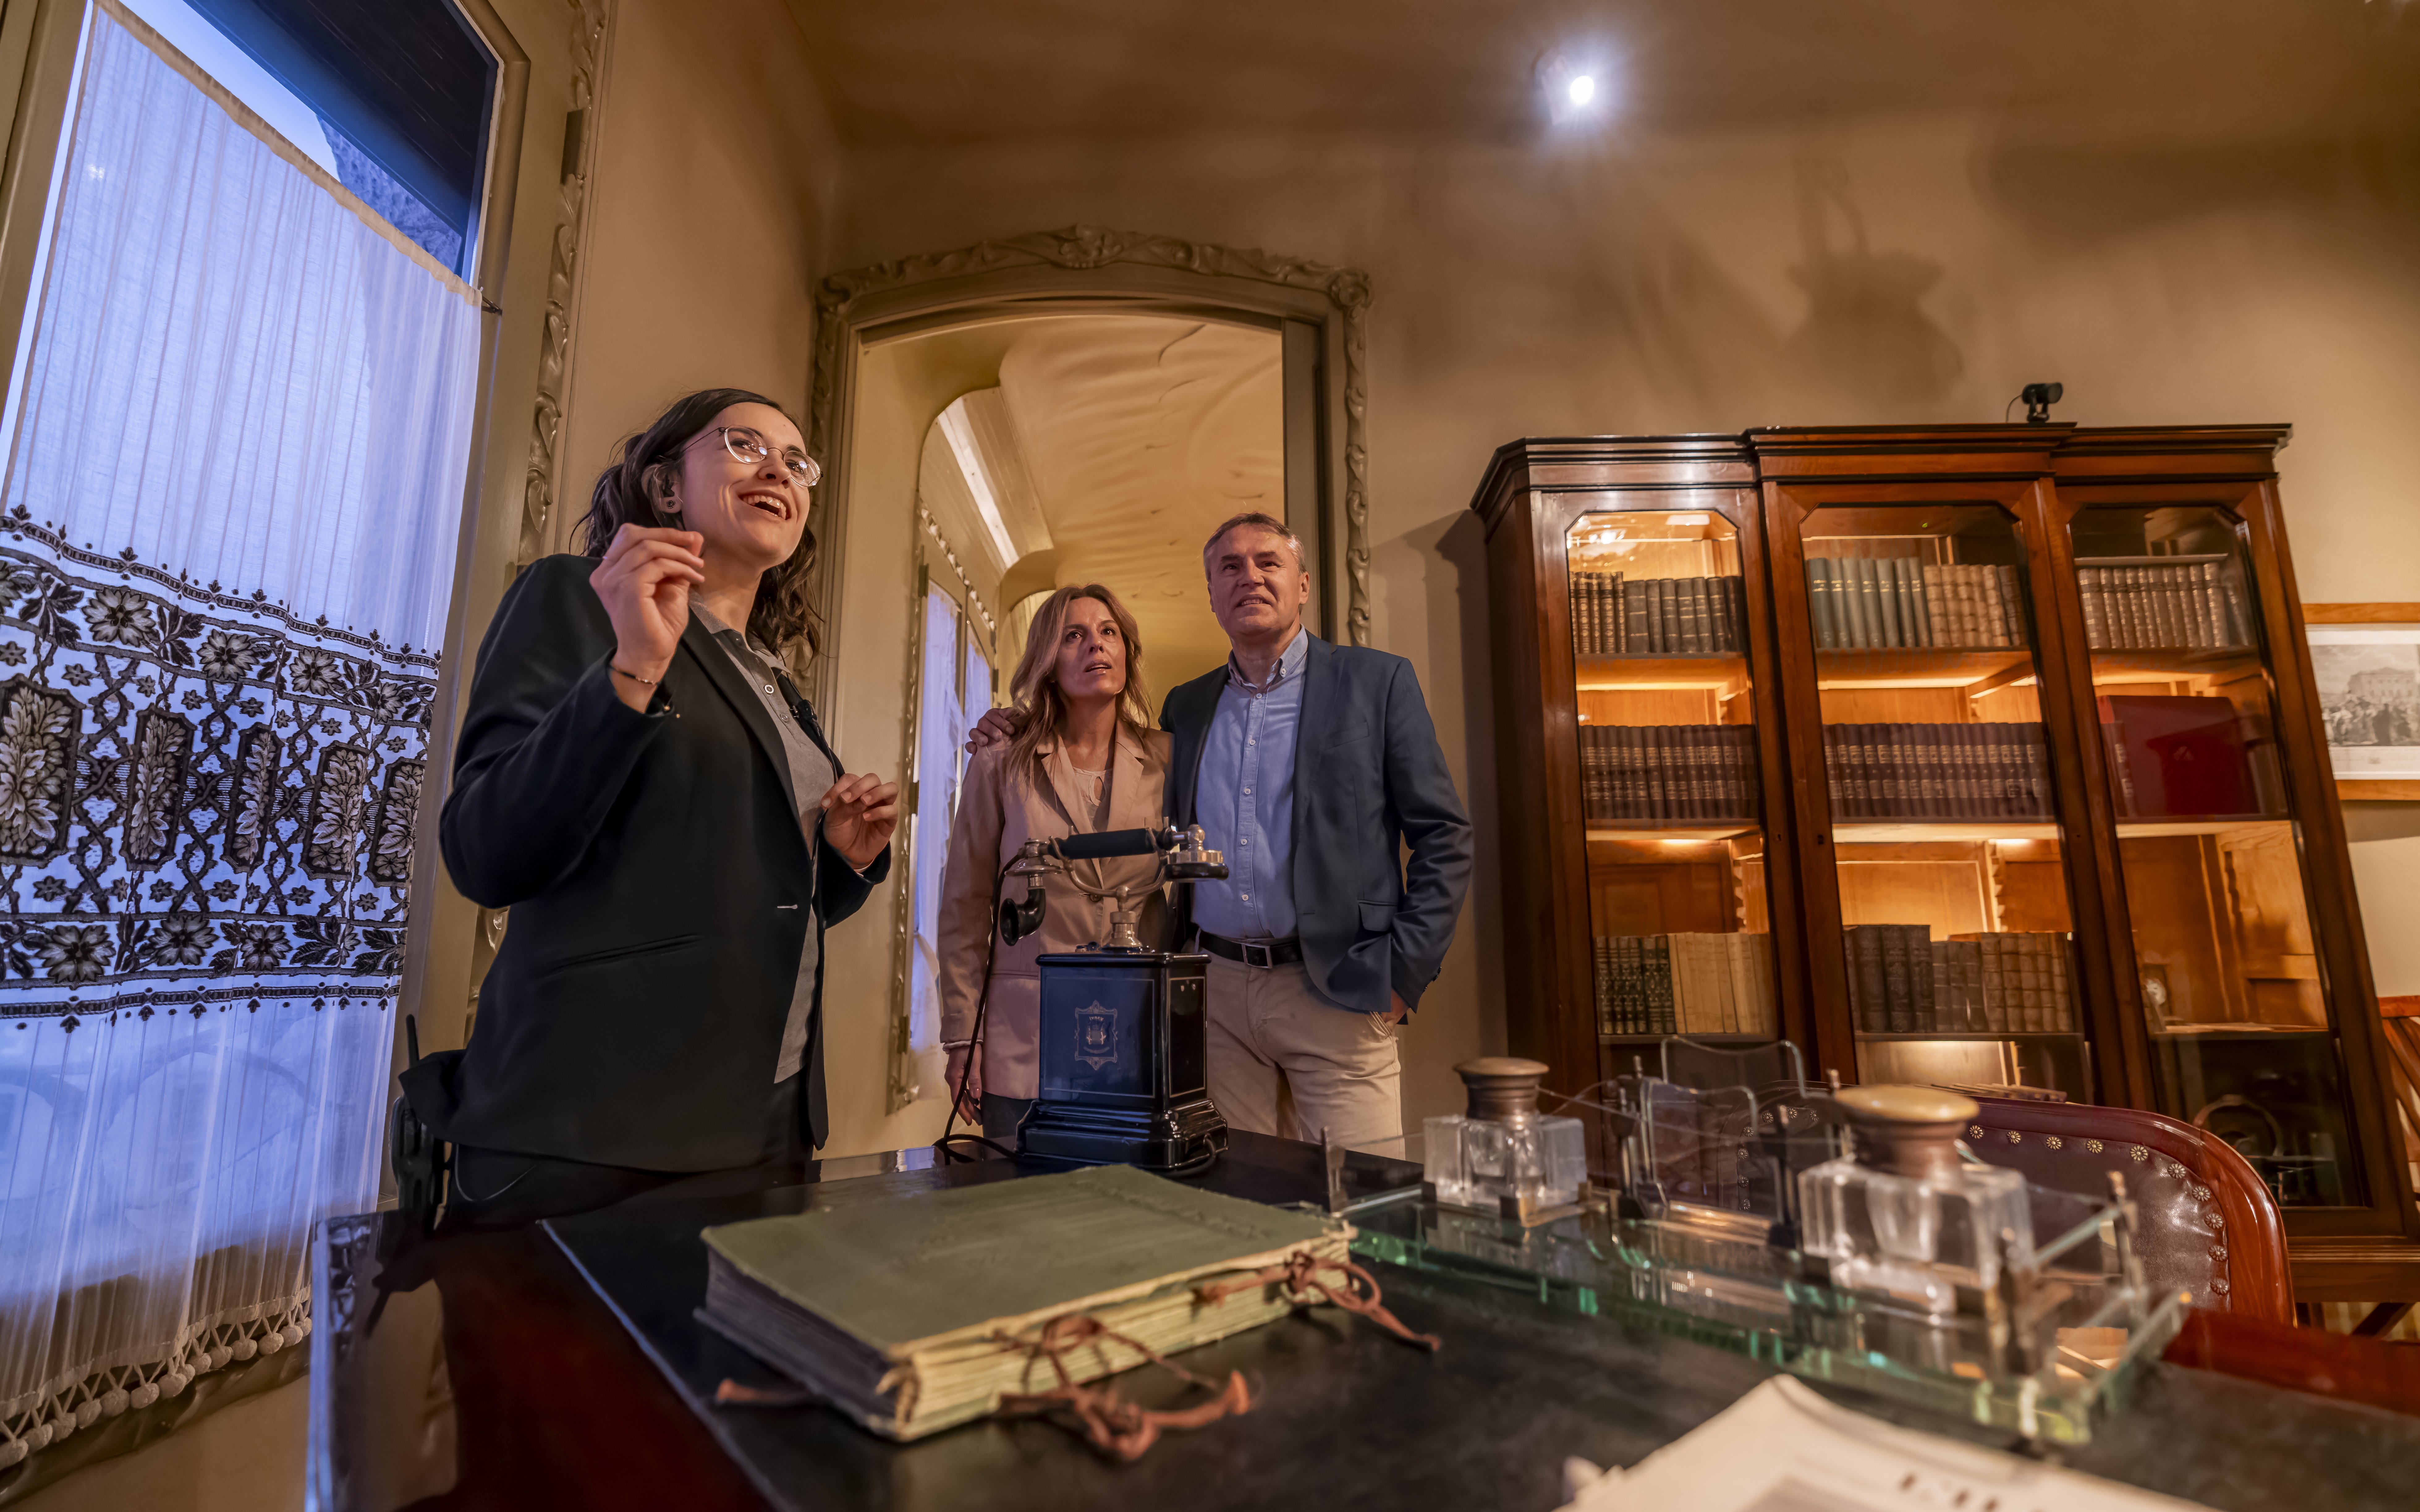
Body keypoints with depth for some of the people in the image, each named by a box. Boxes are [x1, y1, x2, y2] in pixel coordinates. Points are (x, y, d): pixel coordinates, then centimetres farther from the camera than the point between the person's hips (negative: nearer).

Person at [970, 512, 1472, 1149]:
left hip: (1334, 991, -3)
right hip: (1214, 991, 3)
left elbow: (1444, 834, 1)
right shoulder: (1185, 707, 13)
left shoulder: (1377, 682, 2)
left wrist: (1403, 972, -7)